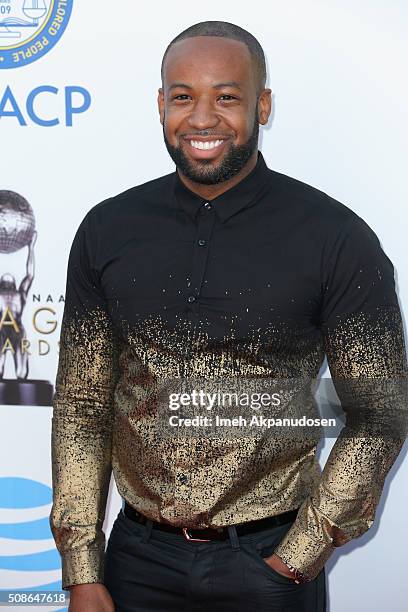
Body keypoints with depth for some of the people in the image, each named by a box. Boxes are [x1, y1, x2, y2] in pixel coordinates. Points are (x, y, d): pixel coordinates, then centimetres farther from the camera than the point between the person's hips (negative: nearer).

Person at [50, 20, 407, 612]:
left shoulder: (337, 240, -11)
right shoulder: (108, 230, -2)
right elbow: (82, 404, 2)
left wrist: (294, 562, -9)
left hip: (268, 559, -2)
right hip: (138, 554, 3)